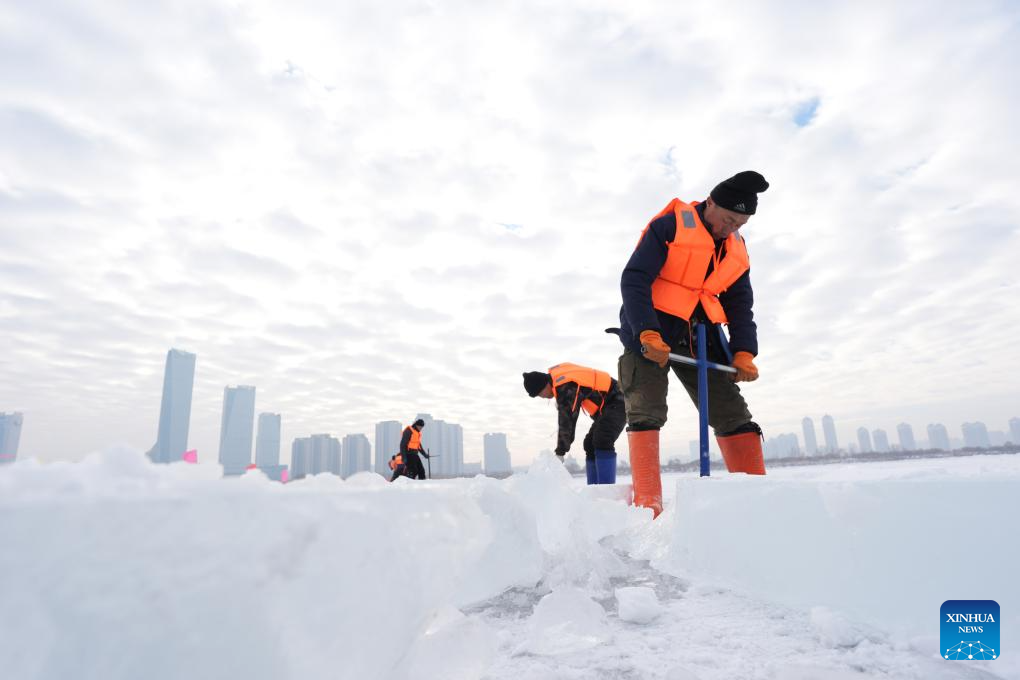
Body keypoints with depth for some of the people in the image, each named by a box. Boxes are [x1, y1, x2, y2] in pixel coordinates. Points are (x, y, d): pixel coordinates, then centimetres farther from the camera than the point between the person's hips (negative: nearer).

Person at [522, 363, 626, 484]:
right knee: (590, 444, 8)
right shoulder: (556, 375, 2)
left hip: (616, 404, -11)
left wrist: (559, 453, -16)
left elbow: (567, 421, -24)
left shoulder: (566, 387, -27)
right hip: (607, 407, 11)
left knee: (602, 442, -24)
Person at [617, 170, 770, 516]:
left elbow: (740, 304, 12)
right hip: (649, 330, -6)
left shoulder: (736, 249, 11)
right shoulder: (669, 227, -11)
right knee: (646, 412, -14)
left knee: (733, 412, 2)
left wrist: (744, 353, -3)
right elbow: (633, 280, -17)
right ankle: (647, 507, -12)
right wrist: (647, 332, -28)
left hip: (699, 335, 6)